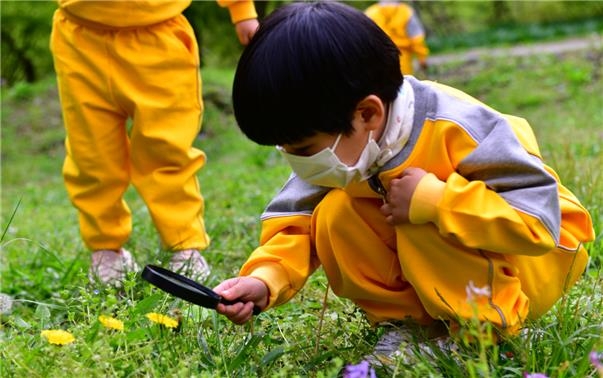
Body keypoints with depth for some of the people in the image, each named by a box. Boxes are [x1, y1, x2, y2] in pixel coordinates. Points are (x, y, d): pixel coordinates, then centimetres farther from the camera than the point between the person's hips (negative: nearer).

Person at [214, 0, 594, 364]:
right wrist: (265, 280, -27)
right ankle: (408, 320, -6)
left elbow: (538, 220, -35)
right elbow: (297, 221, -7)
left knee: (420, 227, -33)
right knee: (334, 216, -16)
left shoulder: (456, 130, -34)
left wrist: (433, 199, -39)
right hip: (437, 268, 6)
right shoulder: (341, 145, -14)